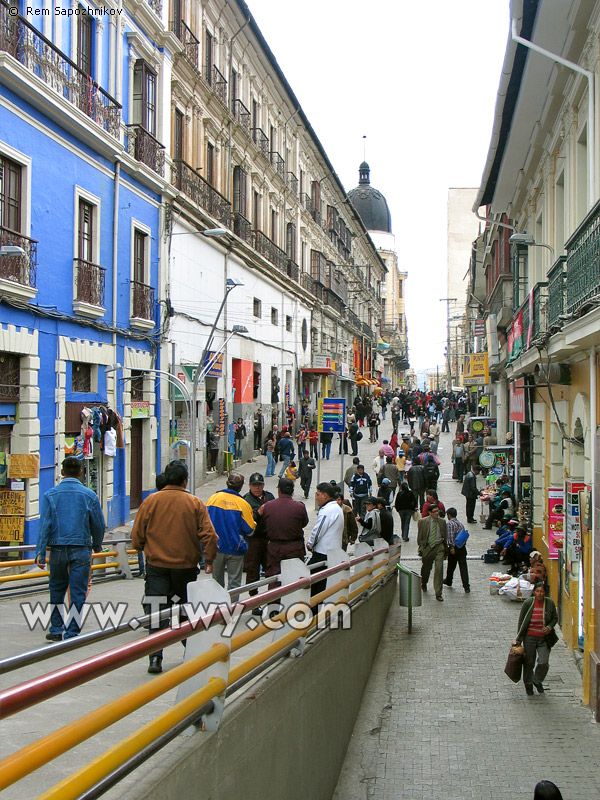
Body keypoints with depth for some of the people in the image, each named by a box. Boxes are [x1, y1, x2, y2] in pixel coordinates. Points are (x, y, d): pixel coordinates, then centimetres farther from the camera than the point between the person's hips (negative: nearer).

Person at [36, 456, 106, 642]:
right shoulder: (89, 495, 0)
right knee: (78, 593, 3)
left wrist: (40, 553, -5)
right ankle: (72, 633, 4)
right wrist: (96, 545, 23)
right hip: (81, 550, -1)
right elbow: (99, 525, 6)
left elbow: (44, 525, -6)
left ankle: (56, 630, 21)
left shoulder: (50, 495, -1)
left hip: (58, 550, 1)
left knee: (57, 590, 16)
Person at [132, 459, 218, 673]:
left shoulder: (150, 501, -2)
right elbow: (209, 535, -7)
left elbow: (137, 537, 2)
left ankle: (155, 658, -9)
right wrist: (209, 560, 4)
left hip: (156, 565, -1)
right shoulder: (195, 503, -3)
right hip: (186, 565, 1)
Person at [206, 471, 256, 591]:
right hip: (235, 549, -3)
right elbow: (250, 530, -9)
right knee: (234, 583, 7)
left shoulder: (212, 498, -4)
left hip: (215, 547, 3)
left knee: (217, 581, 16)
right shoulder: (243, 504, -12)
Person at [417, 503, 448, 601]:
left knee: (439, 568, -10)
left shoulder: (442, 522, 6)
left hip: (439, 546, 1)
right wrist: (421, 548, -5)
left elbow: (445, 536, 14)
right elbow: (420, 537, 2)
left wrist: (445, 550, 15)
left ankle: (438, 593, -6)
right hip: (427, 547, -1)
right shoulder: (423, 522, -2)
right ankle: (423, 584, 47)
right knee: (426, 567, 14)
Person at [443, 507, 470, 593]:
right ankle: (466, 586, -8)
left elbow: (450, 536, -20)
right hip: (462, 547, 5)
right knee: (463, 566, 0)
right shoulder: (460, 523, 12)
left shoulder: (449, 523, -10)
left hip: (454, 548, -5)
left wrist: (452, 547, -21)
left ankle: (448, 581, 35)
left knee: (451, 565, 15)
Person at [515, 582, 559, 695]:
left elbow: (555, 618, 10)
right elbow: (521, 621, -1)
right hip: (530, 637, -1)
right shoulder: (527, 603, -8)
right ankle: (528, 684, 32)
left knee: (543, 663, -7)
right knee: (529, 663, 7)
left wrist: (549, 627, -11)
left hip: (544, 638, 1)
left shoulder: (550, 603, -4)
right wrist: (519, 639, 0)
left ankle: (537, 681, 23)